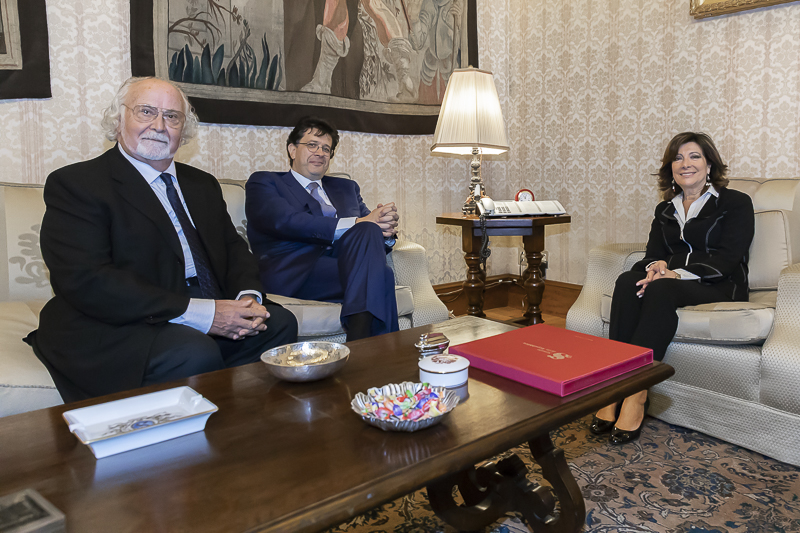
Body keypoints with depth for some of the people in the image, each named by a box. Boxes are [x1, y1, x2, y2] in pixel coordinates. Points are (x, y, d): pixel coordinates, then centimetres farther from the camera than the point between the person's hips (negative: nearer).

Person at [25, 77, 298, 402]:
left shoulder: (202, 184, 19)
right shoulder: (74, 184, -4)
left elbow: (233, 249, 16)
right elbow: (85, 280, -17)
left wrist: (249, 298, -9)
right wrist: (199, 313, -23)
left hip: (213, 319, 7)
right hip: (114, 330, -6)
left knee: (280, 323, -14)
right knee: (195, 353, -33)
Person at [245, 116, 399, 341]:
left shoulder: (346, 187, 31)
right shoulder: (263, 183, 13)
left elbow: (370, 221, 17)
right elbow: (286, 221, -8)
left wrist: (387, 229, -11)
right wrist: (357, 224, -17)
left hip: (346, 264, 5)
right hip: (294, 274, -5)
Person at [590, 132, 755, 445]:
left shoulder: (736, 203, 6)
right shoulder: (665, 210, 22)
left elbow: (727, 258, -7)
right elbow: (653, 253, 11)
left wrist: (677, 273, -22)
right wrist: (656, 266, -16)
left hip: (718, 288, -4)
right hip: (672, 280, 4)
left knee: (661, 290, -36)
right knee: (627, 281, -29)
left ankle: (636, 394, -39)